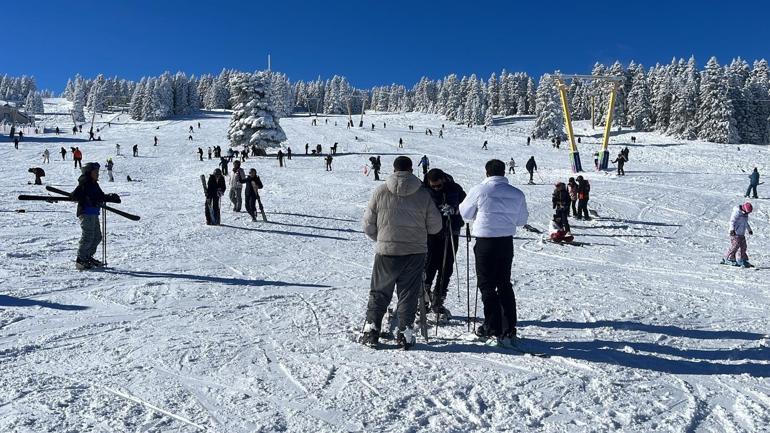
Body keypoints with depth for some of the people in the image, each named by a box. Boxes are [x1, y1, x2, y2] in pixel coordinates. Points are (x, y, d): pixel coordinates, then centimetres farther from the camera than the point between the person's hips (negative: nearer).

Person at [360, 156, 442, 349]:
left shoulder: (380, 191, -4)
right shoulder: (423, 193, -4)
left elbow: (368, 225, 1)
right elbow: (435, 226, 1)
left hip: (386, 251, 0)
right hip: (415, 252, 0)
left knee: (379, 292, 12)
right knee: (408, 294, 10)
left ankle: (371, 330, 12)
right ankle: (405, 333, 11)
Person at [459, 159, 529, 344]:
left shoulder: (479, 190, -11)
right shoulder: (517, 194, 0)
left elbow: (465, 213, 2)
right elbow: (522, 220, 10)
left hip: (485, 242, -4)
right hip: (507, 242, 4)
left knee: (487, 286, 6)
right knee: (505, 284, 15)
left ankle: (493, 329, 6)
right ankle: (509, 328, 18)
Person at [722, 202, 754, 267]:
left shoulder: (745, 214, 16)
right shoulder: (737, 212, -12)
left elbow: (746, 223, 32)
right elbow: (732, 221, -18)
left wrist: (749, 230, 42)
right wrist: (732, 229, -30)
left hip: (742, 234, 9)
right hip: (735, 233, -9)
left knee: (743, 247, 8)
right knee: (735, 245, -13)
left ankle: (743, 261, 15)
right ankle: (728, 259, -7)